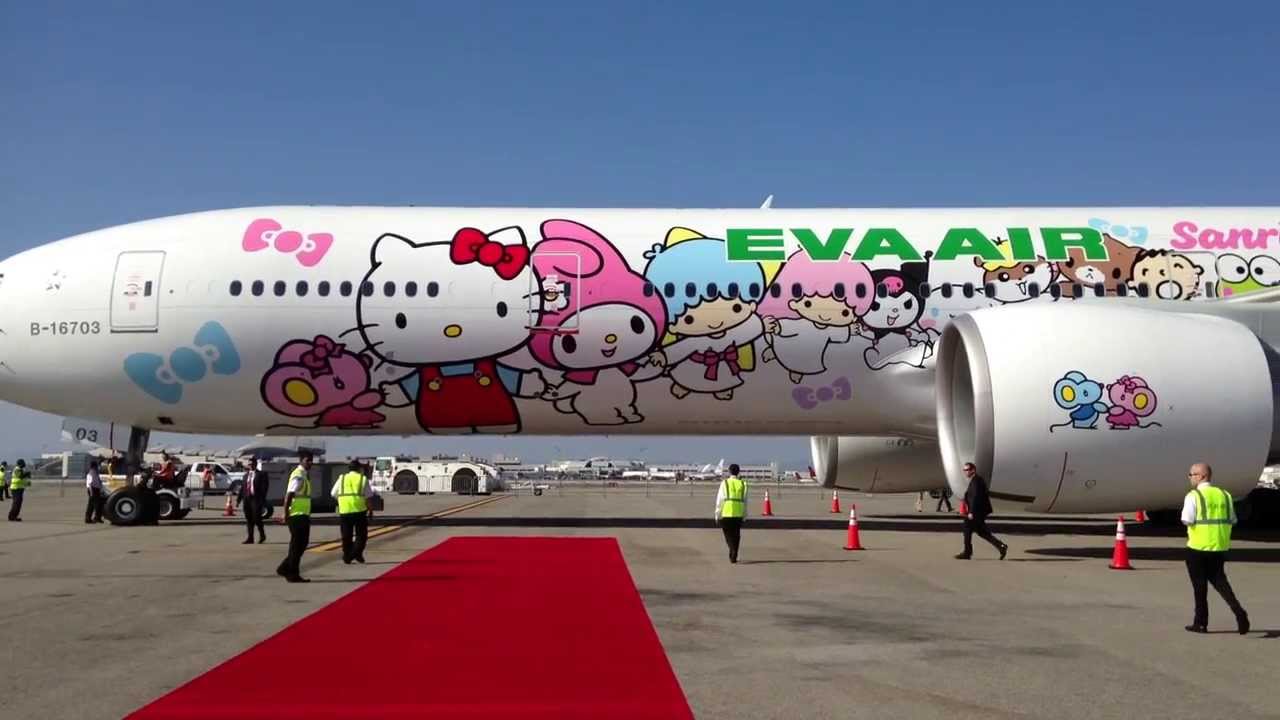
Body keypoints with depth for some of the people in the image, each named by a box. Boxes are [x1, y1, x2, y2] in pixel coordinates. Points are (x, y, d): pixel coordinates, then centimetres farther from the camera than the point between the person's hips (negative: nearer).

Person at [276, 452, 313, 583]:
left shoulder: (305, 475, 15)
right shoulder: (298, 476, -16)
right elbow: (289, 495, -22)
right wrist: (286, 514, -22)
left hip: (303, 515, 10)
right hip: (297, 516, -10)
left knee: (302, 544, 14)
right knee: (297, 545, -1)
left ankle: (284, 568, 22)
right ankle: (293, 574, 7)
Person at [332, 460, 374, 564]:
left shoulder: (342, 478, 9)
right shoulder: (363, 479, 2)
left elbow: (333, 493, 10)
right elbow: (368, 496, -1)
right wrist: (370, 509, 8)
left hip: (344, 510, 2)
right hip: (359, 510, -2)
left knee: (346, 535, 11)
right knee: (361, 534, 8)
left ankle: (347, 557, 11)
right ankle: (357, 553, -8)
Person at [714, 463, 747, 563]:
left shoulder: (724, 483, -2)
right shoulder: (742, 484, 4)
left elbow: (719, 499, -3)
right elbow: (745, 501, 6)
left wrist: (717, 514, 3)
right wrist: (744, 515, 13)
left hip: (726, 513, -2)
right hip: (738, 513, 2)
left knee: (728, 534, 7)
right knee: (736, 535, 11)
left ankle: (732, 554, -14)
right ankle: (734, 556, 9)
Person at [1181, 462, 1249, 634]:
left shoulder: (1193, 496, -12)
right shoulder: (1224, 495, 6)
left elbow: (1187, 521, -18)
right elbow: (1232, 521, 8)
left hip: (1198, 546, -5)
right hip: (1220, 545, 5)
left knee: (1199, 585, 6)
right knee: (1219, 579, 16)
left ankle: (1201, 623, 14)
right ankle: (1239, 612, -3)